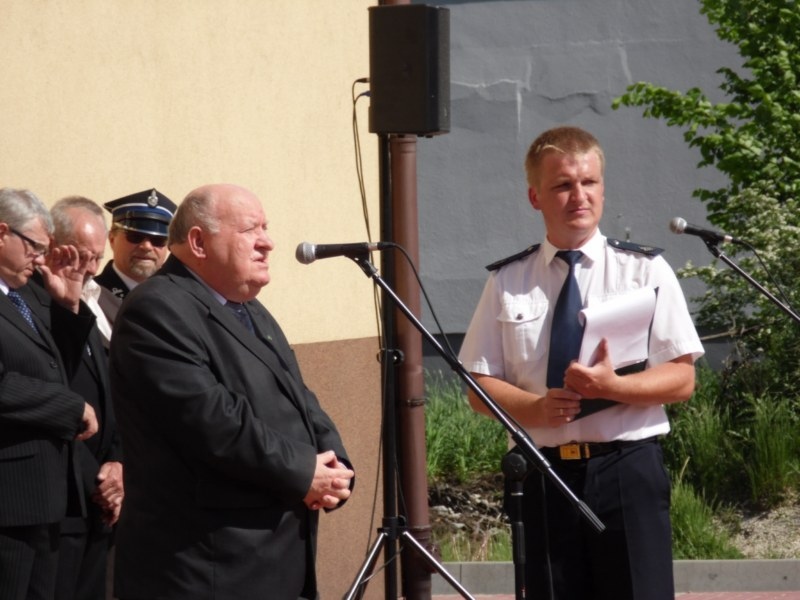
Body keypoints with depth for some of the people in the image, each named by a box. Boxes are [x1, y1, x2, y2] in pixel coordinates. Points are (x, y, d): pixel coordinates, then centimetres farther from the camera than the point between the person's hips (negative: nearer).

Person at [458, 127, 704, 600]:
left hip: (628, 467, -2)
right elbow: (481, 387, 7)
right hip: (546, 471, 2)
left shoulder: (645, 270, 5)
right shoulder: (508, 282, 9)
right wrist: (535, 407, -13)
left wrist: (612, 386, -18)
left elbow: (682, 378, 0)